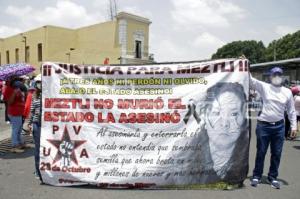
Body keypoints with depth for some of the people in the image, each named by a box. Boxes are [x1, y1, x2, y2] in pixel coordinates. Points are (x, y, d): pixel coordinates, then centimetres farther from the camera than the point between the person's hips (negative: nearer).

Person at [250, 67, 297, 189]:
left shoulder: (287, 92, 6)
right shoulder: (264, 87, -1)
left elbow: (291, 111, 10)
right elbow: (251, 80, -10)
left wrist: (293, 126, 7)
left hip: (279, 126, 3)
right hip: (263, 125, -2)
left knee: (276, 154, 9)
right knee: (260, 152, 7)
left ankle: (272, 177, 26)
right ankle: (257, 176, 22)